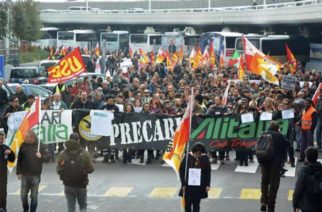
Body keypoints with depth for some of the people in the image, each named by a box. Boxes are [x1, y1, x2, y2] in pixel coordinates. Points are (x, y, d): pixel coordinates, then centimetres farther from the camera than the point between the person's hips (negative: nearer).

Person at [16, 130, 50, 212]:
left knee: (34, 196, 4)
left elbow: (47, 158, -2)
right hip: (25, 175, 1)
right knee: (23, 195, 5)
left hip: (36, 175, -1)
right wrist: (18, 172, 4)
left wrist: (41, 156, -23)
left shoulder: (40, 145, -3)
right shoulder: (23, 145, 0)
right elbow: (19, 160, 6)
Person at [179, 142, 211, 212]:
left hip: (199, 186, 1)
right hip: (188, 185, -1)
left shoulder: (205, 158, -5)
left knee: (196, 204, 7)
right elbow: (181, 170, -3)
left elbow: (208, 172, 2)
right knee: (188, 203, 2)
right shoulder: (187, 157, -9)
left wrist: (207, 185, -1)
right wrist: (183, 184, -6)